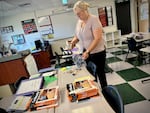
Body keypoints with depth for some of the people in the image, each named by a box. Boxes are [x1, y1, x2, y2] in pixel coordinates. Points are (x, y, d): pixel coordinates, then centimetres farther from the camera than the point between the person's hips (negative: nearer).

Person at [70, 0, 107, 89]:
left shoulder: (94, 19, -16)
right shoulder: (79, 21, 5)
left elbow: (97, 38, -24)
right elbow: (78, 35, 15)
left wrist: (88, 51, -29)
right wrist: (74, 40, -7)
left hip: (97, 52, -6)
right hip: (86, 52, 6)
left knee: (100, 73, 8)